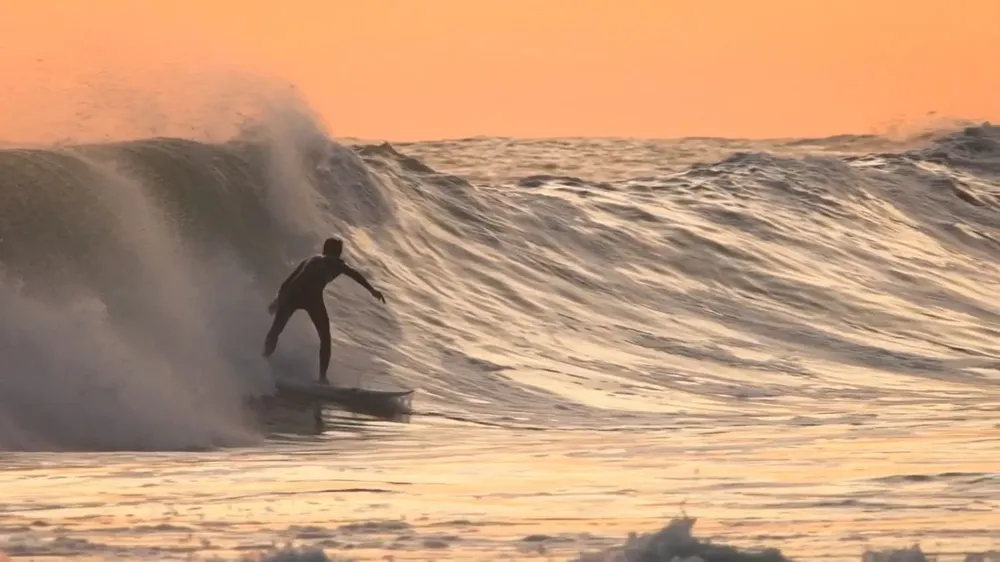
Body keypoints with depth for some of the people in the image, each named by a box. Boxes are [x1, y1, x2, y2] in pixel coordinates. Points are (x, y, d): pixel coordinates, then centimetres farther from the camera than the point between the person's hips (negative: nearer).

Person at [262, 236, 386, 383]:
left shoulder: (310, 260, 35)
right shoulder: (335, 263, 22)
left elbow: (288, 281, 39)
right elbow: (353, 273, 3)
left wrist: (278, 299, 51)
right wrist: (372, 290, -6)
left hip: (292, 292, 4)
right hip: (311, 296, -4)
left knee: (275, 331, 17)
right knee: (325, 338, 10)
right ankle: (322, 377, -1)